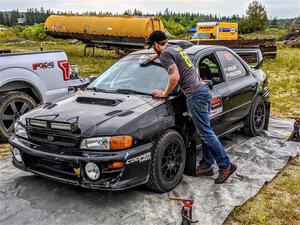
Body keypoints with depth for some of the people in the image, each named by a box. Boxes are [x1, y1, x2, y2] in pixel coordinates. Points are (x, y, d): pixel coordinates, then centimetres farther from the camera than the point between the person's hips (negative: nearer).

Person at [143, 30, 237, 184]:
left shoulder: (165, 54, -8)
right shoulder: (175, 48, 20)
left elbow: (175, 76, -20)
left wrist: (165, 93, -7)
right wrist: (155, 56, 49)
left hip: (195, 96, -10)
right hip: (203, 90, 10)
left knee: (206, 133, -5)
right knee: (205, 132, 12)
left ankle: (226, 166, 0)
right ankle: (206, 165, 20)